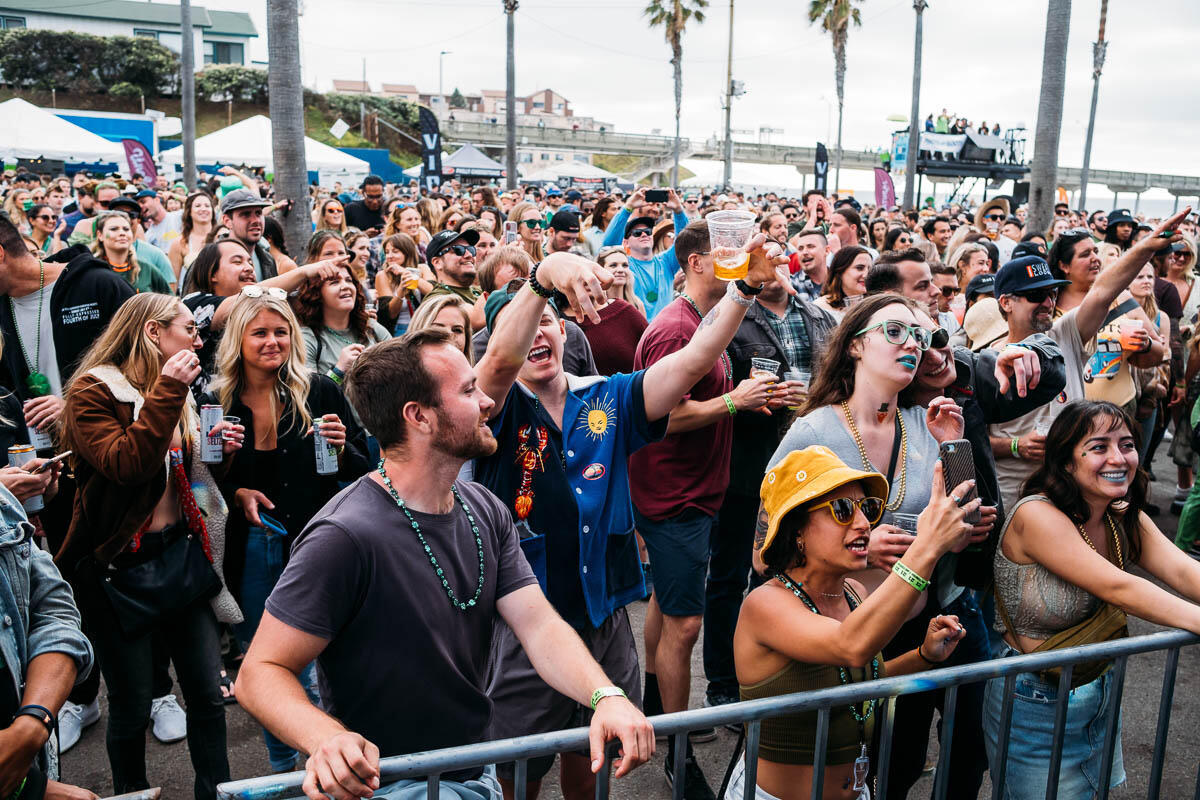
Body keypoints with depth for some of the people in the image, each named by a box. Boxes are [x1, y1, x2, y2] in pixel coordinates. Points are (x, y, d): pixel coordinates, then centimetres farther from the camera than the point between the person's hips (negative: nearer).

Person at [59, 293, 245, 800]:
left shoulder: (175, 393, 13)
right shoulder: (93, 392, -9)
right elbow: (125, 464, -25)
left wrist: (219, 451, 1)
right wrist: (166, 393, -24)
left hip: (182, 554, 6)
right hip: (120, 568, -6)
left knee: (209, 695, 8)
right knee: (132, 707, 7)